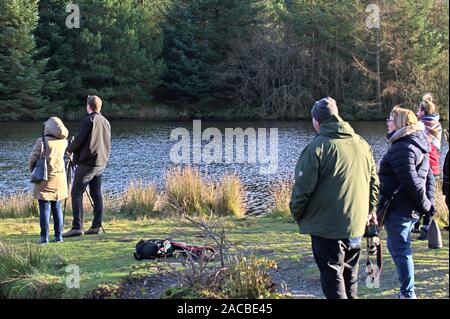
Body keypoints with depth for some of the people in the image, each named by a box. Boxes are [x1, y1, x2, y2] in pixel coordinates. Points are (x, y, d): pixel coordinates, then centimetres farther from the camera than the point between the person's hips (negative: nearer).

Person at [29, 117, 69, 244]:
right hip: (59, 179, 4)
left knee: (44, 209, -1)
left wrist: (32, 169, 7)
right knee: (57, 208, 12)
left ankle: (44, 237, -3)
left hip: (44, 180, -4)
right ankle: (58, 236, 11)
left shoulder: (42, 141, -13)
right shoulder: (63, 142, 1)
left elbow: (32, 158, -11)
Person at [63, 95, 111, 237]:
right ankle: (96, 226, 8)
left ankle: (77, 227, -11)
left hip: (87, 162, -8)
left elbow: (79, 139, -14)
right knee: (96, 194, 10)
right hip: (101, 162, 8)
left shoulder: (89, 120, -11)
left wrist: (70, 149, 3)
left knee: (76, 193, -5)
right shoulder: (106, 122, 12)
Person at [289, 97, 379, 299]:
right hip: (356, 223, 6)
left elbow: (303, 188, -14)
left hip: (327, 227, -6)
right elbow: (374, 182, 15)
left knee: (332, 277, -1)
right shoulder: (362, 144, 6)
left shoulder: (317, 147, -15)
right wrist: (371, 209, 26)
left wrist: (297, 214, 1)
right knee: (350, 276, 20)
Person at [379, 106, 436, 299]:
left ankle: (408, 294, 5)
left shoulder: (401, 148, -19)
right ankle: (407, 289, 27)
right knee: (395, 245, 21)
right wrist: (429, 202, 8)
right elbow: (429, 177, 14)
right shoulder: (419, 145, 13)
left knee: (400, 250, -1)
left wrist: (426, 205, -15)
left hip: (399, 208, -10)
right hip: (412, 209, 10)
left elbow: (411, 182, -24)